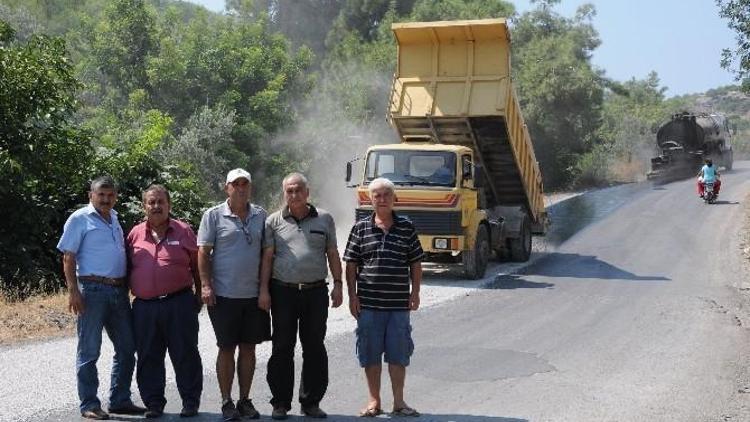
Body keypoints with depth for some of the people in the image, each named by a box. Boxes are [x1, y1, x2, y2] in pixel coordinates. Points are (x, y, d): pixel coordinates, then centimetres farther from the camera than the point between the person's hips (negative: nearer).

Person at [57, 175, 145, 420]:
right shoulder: (80, 219, -3)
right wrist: (73, 290, -17)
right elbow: (68, 257, -8)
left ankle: (120, 400, 20)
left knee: (126, 349, 10)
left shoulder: (114, 219, 18)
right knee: (89, 351, -1)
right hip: (93, 290, -7)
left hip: (119, 290, 7)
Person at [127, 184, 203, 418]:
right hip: (144, 306, 2)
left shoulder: (183, 231, 5)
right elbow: (127, 267, 17)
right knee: (148, 358, 7)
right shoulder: (135, 234, 9)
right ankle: (153, 403, 18)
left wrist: (199, 295, 7)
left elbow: (197, 266, 9)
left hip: (179, 304, -2)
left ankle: (190, 402, 14)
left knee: (185, 354, 3)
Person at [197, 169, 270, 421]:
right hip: (224, 295, -3)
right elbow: (203, 252, -3)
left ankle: (245, 400, 19)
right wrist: (205, 285, -11)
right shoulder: (214, 216, -1)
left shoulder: (261, 216, 9)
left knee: (248, 348, 9)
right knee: (226, 348, 3)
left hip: (253, 294, 3)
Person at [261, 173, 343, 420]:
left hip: (316, 291, 1)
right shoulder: (274, 221, 6)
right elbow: (267, 257, 4)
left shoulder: (324, 219, 8)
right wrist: (264, 289, -3)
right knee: (282, 348, 3)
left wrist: (338, 284, 4)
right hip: (283, 291, -1)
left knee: (315, 348, 5)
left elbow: (333, 254, 11)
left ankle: (311, 402, 15)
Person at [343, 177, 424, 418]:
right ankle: (374, 401, 18)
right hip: (369, 303, 0)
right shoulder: (360, 228, 2)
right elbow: (351, 265, 4)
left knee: (398, 353, 5)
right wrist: (352, 296, -1)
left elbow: (415, 263, 9)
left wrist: (415, 293, 2)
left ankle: (399, 401, 16)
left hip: (399, 304, 0)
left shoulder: (406, 228, 5)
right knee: (371, 354, 6)